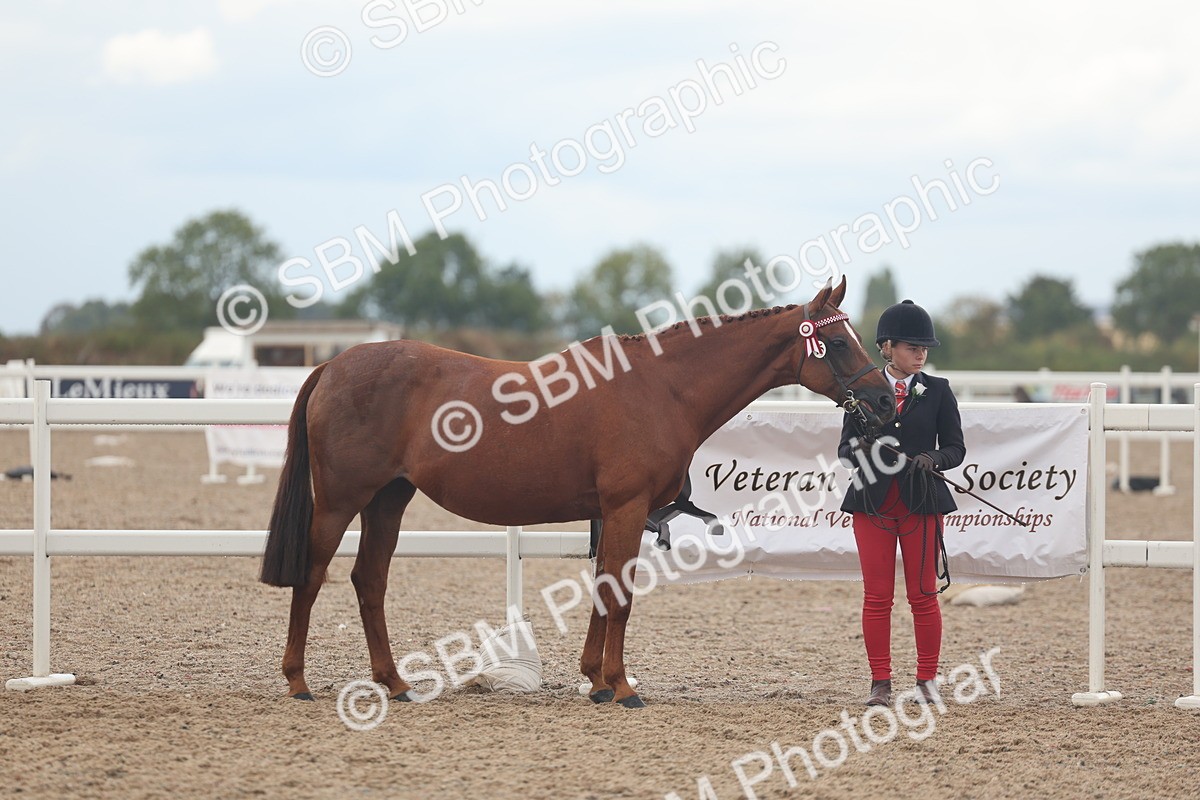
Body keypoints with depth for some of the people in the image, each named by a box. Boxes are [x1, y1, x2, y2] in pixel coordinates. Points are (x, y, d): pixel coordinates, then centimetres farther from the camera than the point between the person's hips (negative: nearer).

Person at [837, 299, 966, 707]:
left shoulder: (937, 391, 3)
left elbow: (956, 447, 4)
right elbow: (844, 447, 5)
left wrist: (934, 459, -17)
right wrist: (858, 450, -18)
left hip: (921, 503, 0)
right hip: (873, 502, 1)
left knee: (923, 596, 3)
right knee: (876, 597, 2)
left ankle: (927, 679, 14)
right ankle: (880, 683, 9)